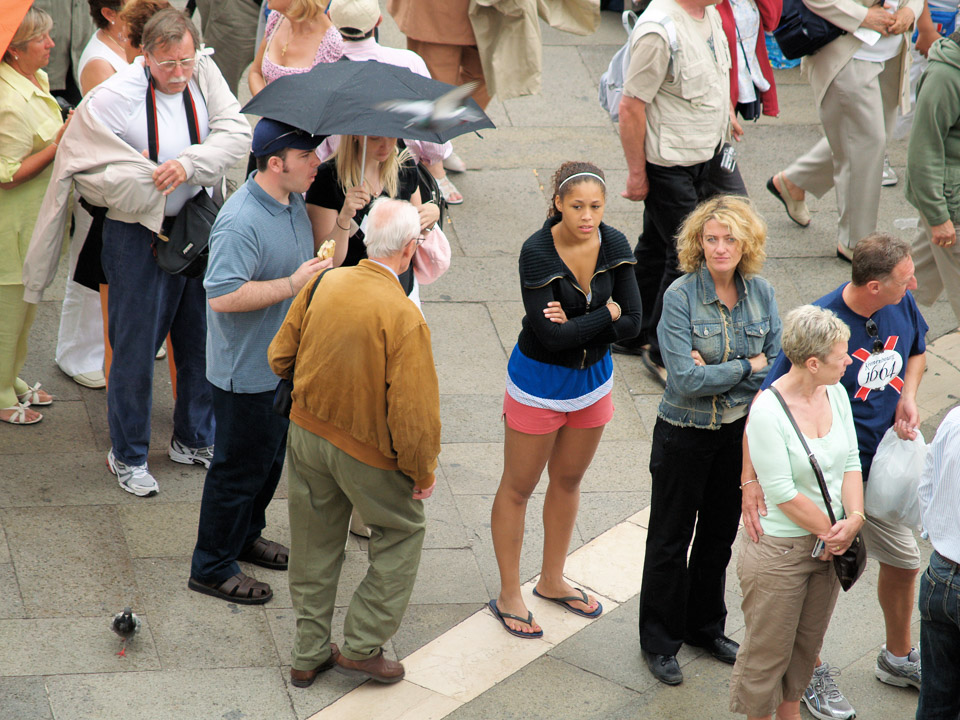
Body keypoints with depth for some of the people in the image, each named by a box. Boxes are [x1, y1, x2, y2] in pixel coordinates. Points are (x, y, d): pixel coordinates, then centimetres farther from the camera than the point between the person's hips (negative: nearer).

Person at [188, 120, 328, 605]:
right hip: (246, 371, -9)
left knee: (271, 456, 23)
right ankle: (212, 567, 17)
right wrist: (294, 284, -30)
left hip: (282, 362, 9)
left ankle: (246, 536, 43)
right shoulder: (241, 223, -28)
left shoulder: (294, 202, 3)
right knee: (240, 466, 3)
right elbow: (223, 295, -33)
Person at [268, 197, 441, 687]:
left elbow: (280, 357, 3)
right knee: (402, 533, 19)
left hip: (306, 433, 5)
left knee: (315, 542, 20)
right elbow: (414, 412, -24)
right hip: (368, 451, -5)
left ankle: (309, 655, 31)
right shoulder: (404, 319, -26)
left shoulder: (323, 284, -9)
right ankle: (361, 647, 20)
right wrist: (423, 471, -8)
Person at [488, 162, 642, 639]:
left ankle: (552, 581, 39)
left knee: (568, 480, 20)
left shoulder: (614, 245, -11)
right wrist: (605, 315, -20)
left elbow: (632, 323, -12)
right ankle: (509, 596, 23)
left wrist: (575, 324, -24)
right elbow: (550, 335, -30)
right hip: (540, 381, -5)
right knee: (518, 488, 8)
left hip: (593, 377, 5)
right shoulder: (537, 251, -25)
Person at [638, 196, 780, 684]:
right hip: (684, 434, -4)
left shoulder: (761, 293, -5)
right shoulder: (680, 297, -19)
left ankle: (706, 627, 39)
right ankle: (660, 641, 24)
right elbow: (686, 380, -24)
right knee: (671, 539, 9)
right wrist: (748, 366, -17)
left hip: (740, 430, 4)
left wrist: (717, 375, -18)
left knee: (720, 533, 19)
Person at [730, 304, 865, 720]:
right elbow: (784, 494, -22)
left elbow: (851, 462, 1)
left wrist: (854, 518, -14)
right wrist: (831, 533, -14)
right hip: (780, 549, -7)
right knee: (768, 650, 9)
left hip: (829, 545, 7)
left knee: (807, 644, 23)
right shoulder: (767, 412, -24)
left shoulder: (836, 392, -2)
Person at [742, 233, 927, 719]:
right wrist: (750, 480, -33)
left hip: (886, 459, 6)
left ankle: (897, 658, 44)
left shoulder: (902, 303, -8)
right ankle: (812, 671, 33)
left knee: (904, 561, 19)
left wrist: (908, 397, -6)